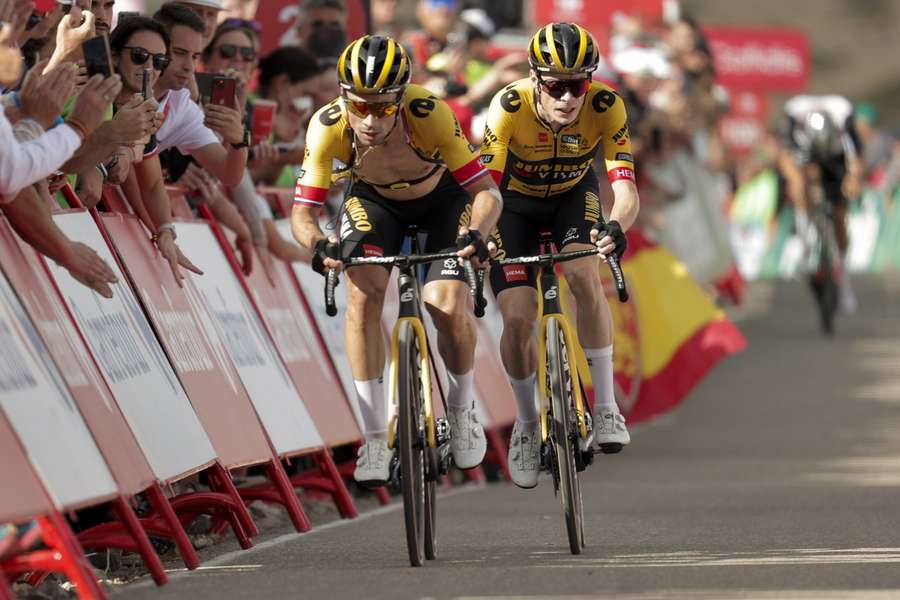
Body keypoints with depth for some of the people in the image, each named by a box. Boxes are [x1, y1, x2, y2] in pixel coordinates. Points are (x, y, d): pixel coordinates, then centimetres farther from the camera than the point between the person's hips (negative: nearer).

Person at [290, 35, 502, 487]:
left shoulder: (429, 114, -38)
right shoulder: (328, 126, -33)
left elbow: (486, 191, -34)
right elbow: (303, 210, -29)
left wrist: (476, 234, -54)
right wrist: (318, 244, -51)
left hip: (443, 198, -1)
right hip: (375, 199, 1)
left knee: (450, 309, -18)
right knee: (362, 294, -22)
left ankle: (461, 411, 14)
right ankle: (375, 440, -13)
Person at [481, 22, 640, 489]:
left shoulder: (605, 106, -32)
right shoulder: (510, 106, -35)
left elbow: (626, 189, -37)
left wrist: (616, 227, -58)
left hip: (573, 195, 0)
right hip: (515, 201, 0)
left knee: (584, 276, -29)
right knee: (517, 320, -12)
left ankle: (606, 406, -18)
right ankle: (526, 424, 14)